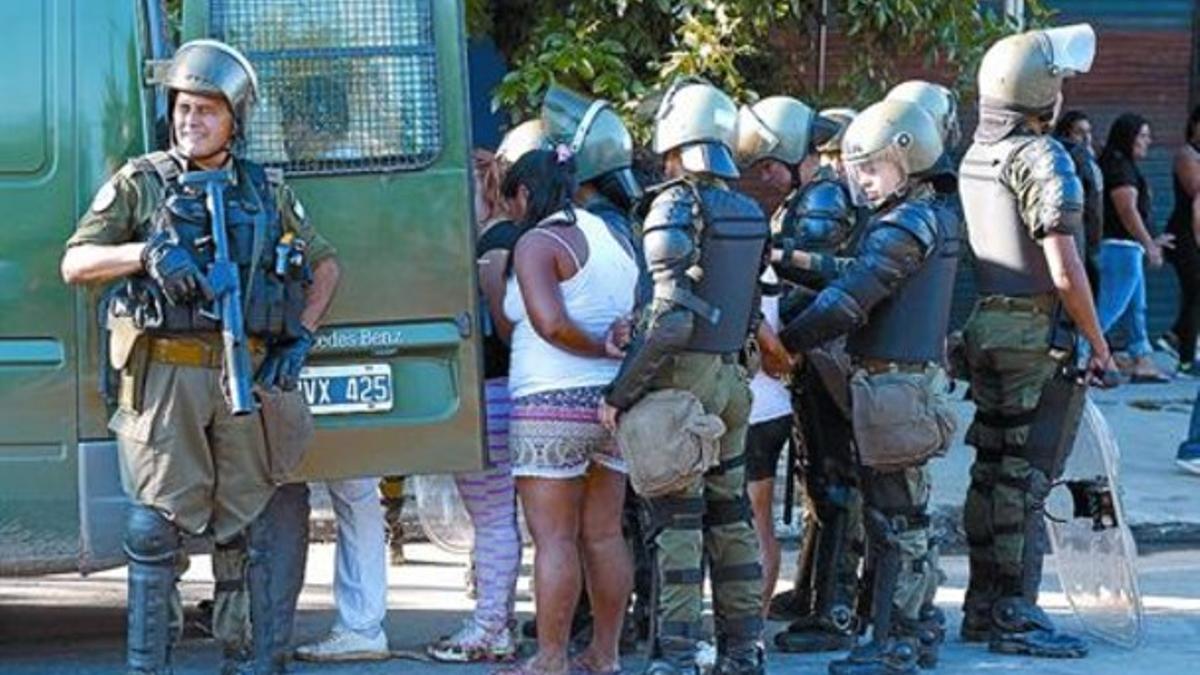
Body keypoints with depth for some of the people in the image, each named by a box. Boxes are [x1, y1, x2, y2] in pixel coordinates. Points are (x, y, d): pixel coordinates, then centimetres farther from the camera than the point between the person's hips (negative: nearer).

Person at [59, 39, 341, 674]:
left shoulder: (268, 192, 13)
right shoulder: (139, 184, 5)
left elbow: (324, 267, 22)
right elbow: (76, 264, -1)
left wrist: (299, 340, 8)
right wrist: (146, 252, -17)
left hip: (247, 377, 3)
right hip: (165, 375, -3)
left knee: (271, 516, 2)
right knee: (157, 524, -2)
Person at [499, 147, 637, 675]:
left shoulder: (537, 243, -10)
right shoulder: (607, 235, 14)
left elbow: (550, 323, -22)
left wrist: (600, 348, -10)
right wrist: (617, 343, 2)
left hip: (554, 404, -8)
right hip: (615, 401, 8)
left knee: (554, 538, -5)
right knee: (604, 534, 11)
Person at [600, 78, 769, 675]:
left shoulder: (677, 208, -13)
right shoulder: (749, 214, 10)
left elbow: (670, 317, -20)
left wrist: (620, 394, -16)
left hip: (681, 380, -7)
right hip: (731, 380, 7)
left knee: (676, 522, -6)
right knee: (730, 516, 14)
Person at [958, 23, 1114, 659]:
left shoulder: (974, 157, 11)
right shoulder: (1042, 159, -15)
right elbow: (1065, 271, -20)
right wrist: (1098, 342, -11)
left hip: (984, 327, 8)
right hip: (1035, 333, -8)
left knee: (992, 469, 14)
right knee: (1027, 475, -4)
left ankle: (982, 607, 20)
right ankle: (1015, 614, -2)